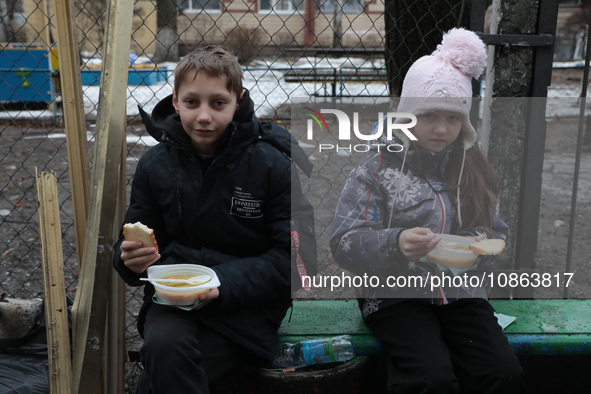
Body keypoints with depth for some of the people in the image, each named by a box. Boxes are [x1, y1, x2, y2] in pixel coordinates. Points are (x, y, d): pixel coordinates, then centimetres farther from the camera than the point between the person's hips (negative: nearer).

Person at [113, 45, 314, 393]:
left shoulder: (273, 166, -6)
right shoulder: (155, 165, 4)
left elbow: (290, 258, -8)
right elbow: (137, 234, 14)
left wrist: (221, 284, -21)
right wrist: (131, 258, -12)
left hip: (245, 303, -3)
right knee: (163, 345, -30)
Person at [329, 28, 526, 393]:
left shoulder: (473, 169, 10)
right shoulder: (380, 165, -4)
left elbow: (497, 232, 15)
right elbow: (344, 242, -11)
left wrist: (483, 244, -9)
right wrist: (395, 243, -29)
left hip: (461, 291, 4)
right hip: (395, 294, -4)